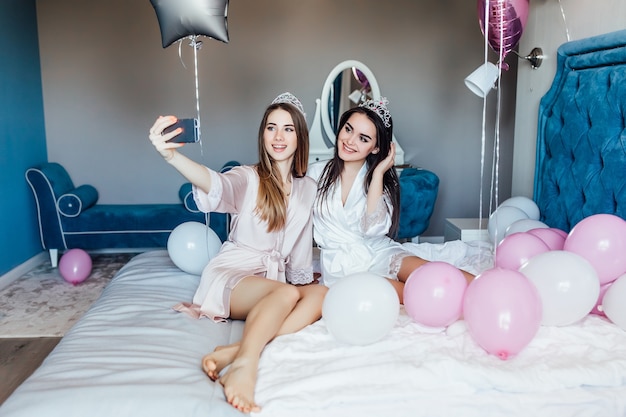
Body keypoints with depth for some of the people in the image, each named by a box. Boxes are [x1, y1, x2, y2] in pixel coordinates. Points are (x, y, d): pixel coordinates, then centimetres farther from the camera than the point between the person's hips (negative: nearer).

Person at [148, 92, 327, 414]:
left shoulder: (308, 188, 10)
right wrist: (171, 155, -48)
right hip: (232, 273, -5)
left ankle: (236, 351, -42)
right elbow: (217, 185, -29)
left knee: (321, 294, -27)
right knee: (286, 293, -34)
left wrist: (303, 275, 9)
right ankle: (244, 364, -54)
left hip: (276, 278, 5)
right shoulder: (247, 178, -5)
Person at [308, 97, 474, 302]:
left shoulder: (381, 179, 5)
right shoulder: (316, 173, 5)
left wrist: (377, 174, -12)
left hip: (380, 253, 2)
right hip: (340, 264, -1)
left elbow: (372, 229, -13)